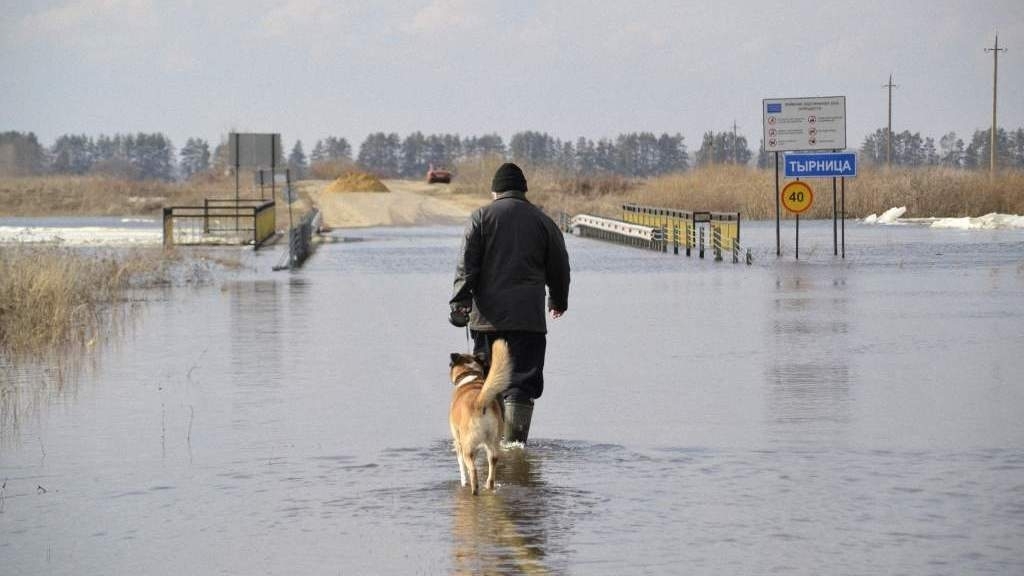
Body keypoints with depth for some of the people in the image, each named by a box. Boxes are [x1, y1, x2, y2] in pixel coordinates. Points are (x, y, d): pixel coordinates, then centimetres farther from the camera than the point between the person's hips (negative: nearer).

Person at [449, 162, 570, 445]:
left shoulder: (481, 217, 3)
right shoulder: (543, 221, 8)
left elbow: (466, 266, -5)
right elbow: (559, 268, 16)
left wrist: (459, 303, -5)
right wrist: (558, 301, 32)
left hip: (488, 316, 0)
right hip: (529, 317, 0)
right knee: (522, 382, -2)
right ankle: (514, 442, -11)